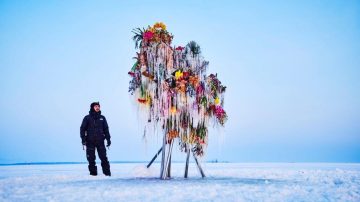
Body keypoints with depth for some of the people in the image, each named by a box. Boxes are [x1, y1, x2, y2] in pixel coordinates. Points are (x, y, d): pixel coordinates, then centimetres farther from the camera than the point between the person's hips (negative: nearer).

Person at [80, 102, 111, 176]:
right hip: (90, 142, -1)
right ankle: (93, 172, 10)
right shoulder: (87, 118, 4)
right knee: (91, 159, 1)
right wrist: (83, 139, -7)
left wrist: (108, 139, 9)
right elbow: (82, 129, 2)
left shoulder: (102, 118, 11)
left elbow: (106, 129, 15)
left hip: (100, 141, 1)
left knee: (104, 158, -4)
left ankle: (107, 172, 0)